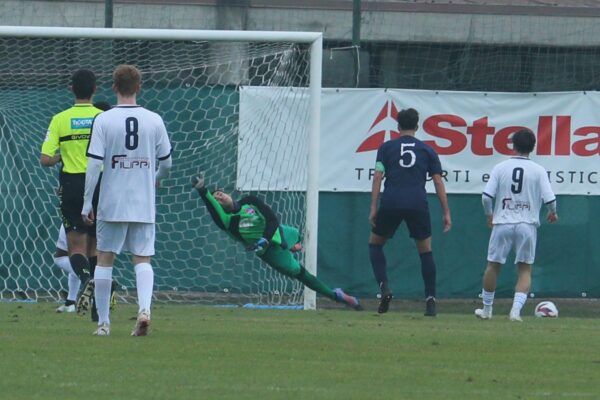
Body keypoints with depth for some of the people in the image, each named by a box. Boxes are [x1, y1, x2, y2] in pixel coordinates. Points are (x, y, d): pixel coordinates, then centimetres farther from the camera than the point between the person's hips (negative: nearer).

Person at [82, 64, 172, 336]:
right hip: (144, 204, 1)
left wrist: (87, 202, -3)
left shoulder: (103, 120, -6)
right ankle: (144, 308, -19)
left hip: (111, 204, -1)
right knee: (142, 259, 5)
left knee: (105, 259, 8)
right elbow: (166, 162, 8)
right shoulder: (154, 120, 1)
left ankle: (103, 322, 10)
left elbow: (94, 163, -9)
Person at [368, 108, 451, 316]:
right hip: (418, 203, 1)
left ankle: (384, 287, -3)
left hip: (391, 203, -1)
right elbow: (438, 182, 9)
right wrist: (446, 213, 10)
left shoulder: (386, 147, 11)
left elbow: (378, 176, 1)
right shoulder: (427, 150, 13)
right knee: (425, 251, 12)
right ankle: (430, 300, 3)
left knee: (375, 243, 18)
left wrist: (373, 208, 0)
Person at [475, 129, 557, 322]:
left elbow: (486, 196, -5)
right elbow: (550, 198, -7)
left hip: (502, 224, 0)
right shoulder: (538, 170, -1)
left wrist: (489, 215, 15)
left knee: (493, 266, 14)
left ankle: (486, 309, 23)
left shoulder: (500, 168, 0)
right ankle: (516, 309, -11)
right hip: (527, 225, 0)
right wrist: (552, 213, 16)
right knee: (525, 269, 7)